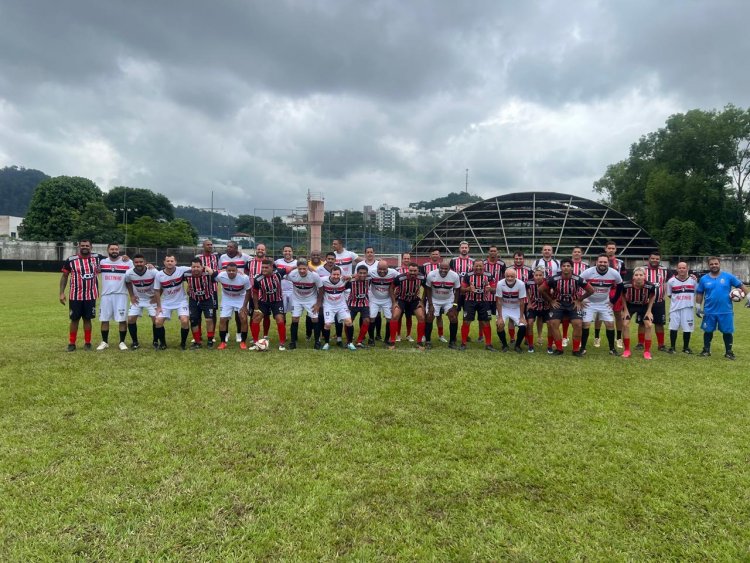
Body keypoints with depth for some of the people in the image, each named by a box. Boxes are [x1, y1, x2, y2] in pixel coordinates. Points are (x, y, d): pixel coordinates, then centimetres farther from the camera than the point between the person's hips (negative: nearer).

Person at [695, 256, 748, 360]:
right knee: (708, 331, 11)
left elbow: (741, 285, 3)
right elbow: (699, 293, 9)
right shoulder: (704, 279, 3)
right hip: (709, 311, 1)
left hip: (726, 311, -1)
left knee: (727, 331, 5)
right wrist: (698, 306, 4)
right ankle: (706, 350, 24)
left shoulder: (728, 276, -1)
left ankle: (728, 351, 19)